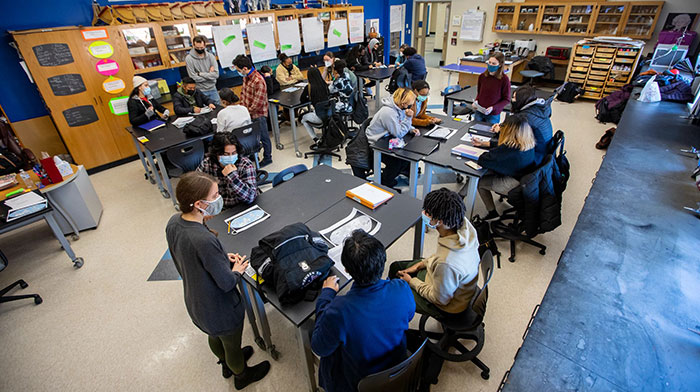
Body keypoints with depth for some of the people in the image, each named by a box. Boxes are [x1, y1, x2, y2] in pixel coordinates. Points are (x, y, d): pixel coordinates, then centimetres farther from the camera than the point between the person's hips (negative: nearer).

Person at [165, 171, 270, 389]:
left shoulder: (173, 223, -15)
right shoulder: (205, 240, -41)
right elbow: (227, 283, -28)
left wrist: (221, 257, -2)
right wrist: (237, 271, -8)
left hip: (195, 303, 8)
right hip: (221, 310, -7)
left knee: (216, 336, 35)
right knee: (233, 345, 24)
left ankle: (226, 364, 64)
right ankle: (241, 375, 54)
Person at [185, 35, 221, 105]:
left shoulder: (210, 56, 0)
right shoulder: (189, 59, -8)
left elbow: (216, 74, -9)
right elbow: (194, 78, -14)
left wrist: (200, 73, -14)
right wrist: (209, 74, -9)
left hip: (212, 89, 3)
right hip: (200, 91, -3)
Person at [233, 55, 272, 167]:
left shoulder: (259, 81, -26)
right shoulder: (246, 77, 3)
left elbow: (258, 103, -26)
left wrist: (247, 112, -16)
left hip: (258, 115, -8)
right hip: (248, 113, 8)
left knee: (263, 137, 8)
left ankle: (267, 158, 24)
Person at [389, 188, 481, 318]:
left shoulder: (446, 263, -44)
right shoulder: (463, 223, -21)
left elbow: (440, 299, -24)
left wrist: (411, 281, -11)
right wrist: (421, 264, 2)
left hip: (447, 304, -7)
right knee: (395, 267, 18)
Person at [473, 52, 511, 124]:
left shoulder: (504, 79, -13)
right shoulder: (482, 76, -2)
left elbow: (507, 99, -7)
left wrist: (493, 108, -19)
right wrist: (476, 101, -5)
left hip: (493, 115, -4)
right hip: (479, 112, 4)